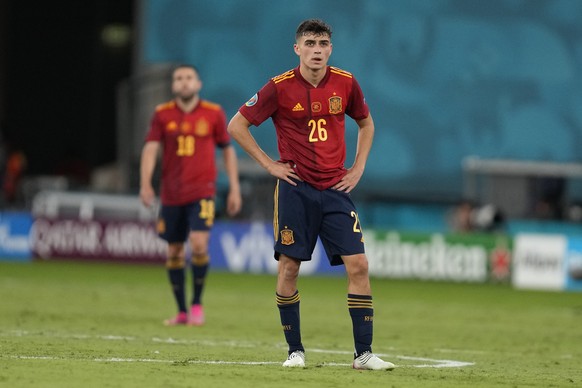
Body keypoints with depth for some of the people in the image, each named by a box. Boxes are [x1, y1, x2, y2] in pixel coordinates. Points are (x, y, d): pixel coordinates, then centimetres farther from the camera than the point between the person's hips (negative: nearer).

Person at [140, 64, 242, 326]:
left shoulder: (214, 113, 2)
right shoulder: (162, 114, 3)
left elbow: (228, 149, 11)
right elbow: (150, 149, -5)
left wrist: (234, 188, 7)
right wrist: (145, 183, -20)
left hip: (202, 191, -2)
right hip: (171, 194, 2)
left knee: (199, 244, -18)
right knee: (174, 252, 6)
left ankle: (197, 304, -1)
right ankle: (182, 311, 19)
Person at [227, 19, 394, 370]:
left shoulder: (345, 84, 2)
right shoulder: (280, 87, -6)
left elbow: (366, 123, 20)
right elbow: (237, 125, 1)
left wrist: (358, 168, 9)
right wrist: (269, 164, -3)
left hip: (336, 188, 2)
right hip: (295, 189, -2)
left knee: (358, 264, -8)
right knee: (289, 267, -2)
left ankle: (364, 353, -3)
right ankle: (295, 350, 11)